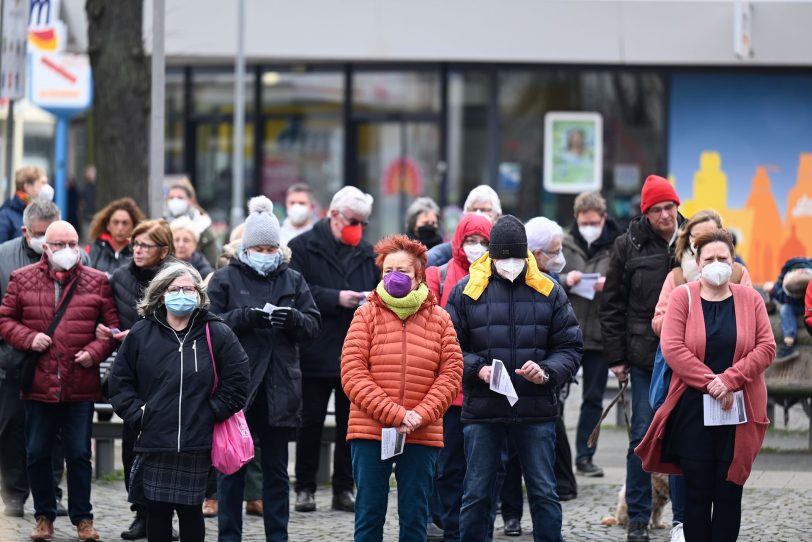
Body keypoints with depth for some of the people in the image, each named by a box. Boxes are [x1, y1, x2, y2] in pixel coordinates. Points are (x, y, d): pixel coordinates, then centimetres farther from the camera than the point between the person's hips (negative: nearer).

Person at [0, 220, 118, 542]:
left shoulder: (97, 282, 4)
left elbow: (112, 326, 6)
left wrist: (95, 352, -10)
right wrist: (28, 338, -10)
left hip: (81, 385, -1)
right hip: (38, 384, 1)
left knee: (79, 455, 4)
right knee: (37, 454, 7)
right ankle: (44, 516, 20)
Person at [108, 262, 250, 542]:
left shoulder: (217, 334, 0)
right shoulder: (141, 334, 4)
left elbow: (236, 382, 3)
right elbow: (120, 382, 9)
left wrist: (211, 414, -3)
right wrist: (138, 415, -2)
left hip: (197, 445, -1)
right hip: (154, 443, 1)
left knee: (190, 511, 3)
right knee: (157, 512, 5)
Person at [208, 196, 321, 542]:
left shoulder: (293, 281, 10)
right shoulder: (225, 279, 2)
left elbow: (314, 325, 6)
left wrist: (294, 319, -15)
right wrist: (246, 317, -21)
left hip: (279, 389, 2)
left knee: (276, 469, 8)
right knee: (233, 467, 4)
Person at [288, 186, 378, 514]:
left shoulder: (366, 253, 13)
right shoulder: (304, 247, -2)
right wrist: (336, 299, -19)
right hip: (316, 353, -4)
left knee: (351, 424, 5)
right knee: (311, 422, 4)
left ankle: (344, 489, 12)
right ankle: (305, 488, 12)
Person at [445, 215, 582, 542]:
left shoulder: (549, 292, 5)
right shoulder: (467, 291, 2)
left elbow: (570, 347, 7)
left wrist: (547, 372, -12)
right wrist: (477, 370, -15)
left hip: (537, 409, 1)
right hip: (482, 410, 0)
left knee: (544, 492, 5)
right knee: (477, 494, 6)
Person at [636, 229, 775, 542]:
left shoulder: (750, 299, 5)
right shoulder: (683, 297, 1)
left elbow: (766, 347, -2)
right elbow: (672, 347, -9)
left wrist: (730, 380, -15)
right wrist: (710, 382, -16)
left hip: (739, 409, 1)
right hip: (693, 408, -1)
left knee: (729, 491, 3)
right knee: (697, 490, 3)